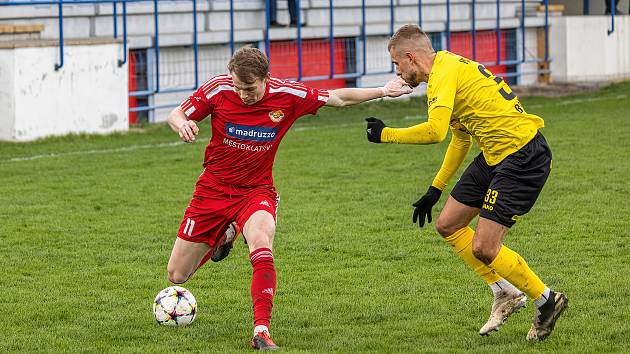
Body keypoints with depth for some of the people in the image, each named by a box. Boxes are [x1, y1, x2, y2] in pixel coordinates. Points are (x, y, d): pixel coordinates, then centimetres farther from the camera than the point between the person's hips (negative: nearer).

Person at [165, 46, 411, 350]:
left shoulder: (288, 95, -14)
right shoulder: (217, 89, -16)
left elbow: (338, 98, 0)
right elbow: (176, 115, -5)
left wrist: (383, 91, -2)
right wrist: (183, 124, -29)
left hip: (256, 191, -1)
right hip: (213, 189, 1)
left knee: (261, 246, -35)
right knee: (176, 276, 5)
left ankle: (261, 331, -31)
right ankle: (225, 236, 35)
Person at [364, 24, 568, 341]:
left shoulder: (444, 73, -17)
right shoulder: (450, 67, 16)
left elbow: (435, 131, -33)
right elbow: (460, 139, 26)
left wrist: (386, 134, -19)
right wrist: (435, 190, 27)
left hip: (523, 157, -11)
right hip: (495, 155, 11)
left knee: (483, 248, -10)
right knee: (448, 225, 12)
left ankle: (547, 301, 9)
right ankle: (505, 294, 19)